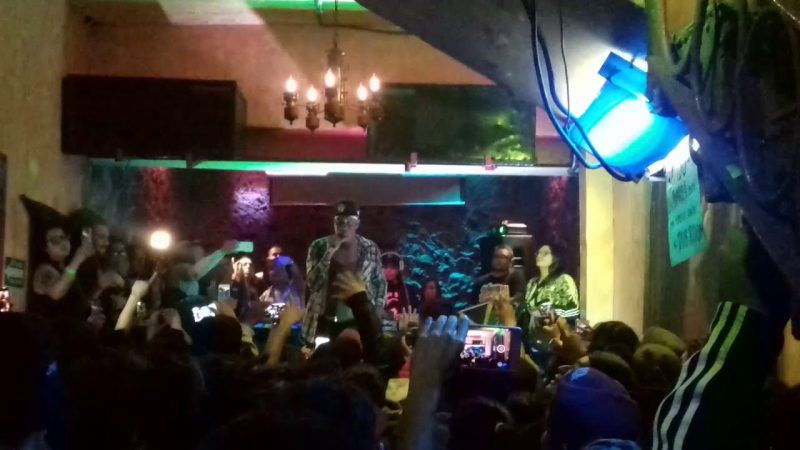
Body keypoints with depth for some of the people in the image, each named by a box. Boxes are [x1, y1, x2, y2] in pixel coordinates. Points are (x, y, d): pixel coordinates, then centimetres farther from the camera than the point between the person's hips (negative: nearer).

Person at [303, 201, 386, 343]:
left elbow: (380, 281, 12)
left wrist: (379, 307, -1)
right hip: (325, 322, 0)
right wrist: (330, 252, -18)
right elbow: (312, 282, -14)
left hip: (358, 322, 0)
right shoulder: (319, 246, -4)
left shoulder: (370, 249, 0)